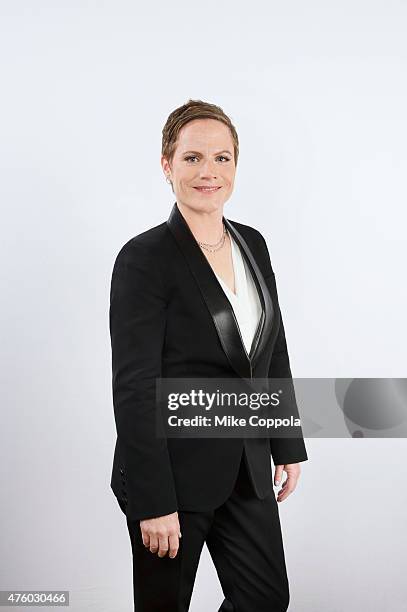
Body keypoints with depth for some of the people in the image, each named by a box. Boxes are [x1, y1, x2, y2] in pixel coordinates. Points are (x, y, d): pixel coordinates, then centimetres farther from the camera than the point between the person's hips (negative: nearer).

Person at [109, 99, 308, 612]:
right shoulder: (144, 258, -16)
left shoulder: (253, 244, 5)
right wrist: (154, 504, -19)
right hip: (174, 470, -6)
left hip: (247, 468, 7)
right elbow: (134, 387, -18)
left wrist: (288, 445, 12)